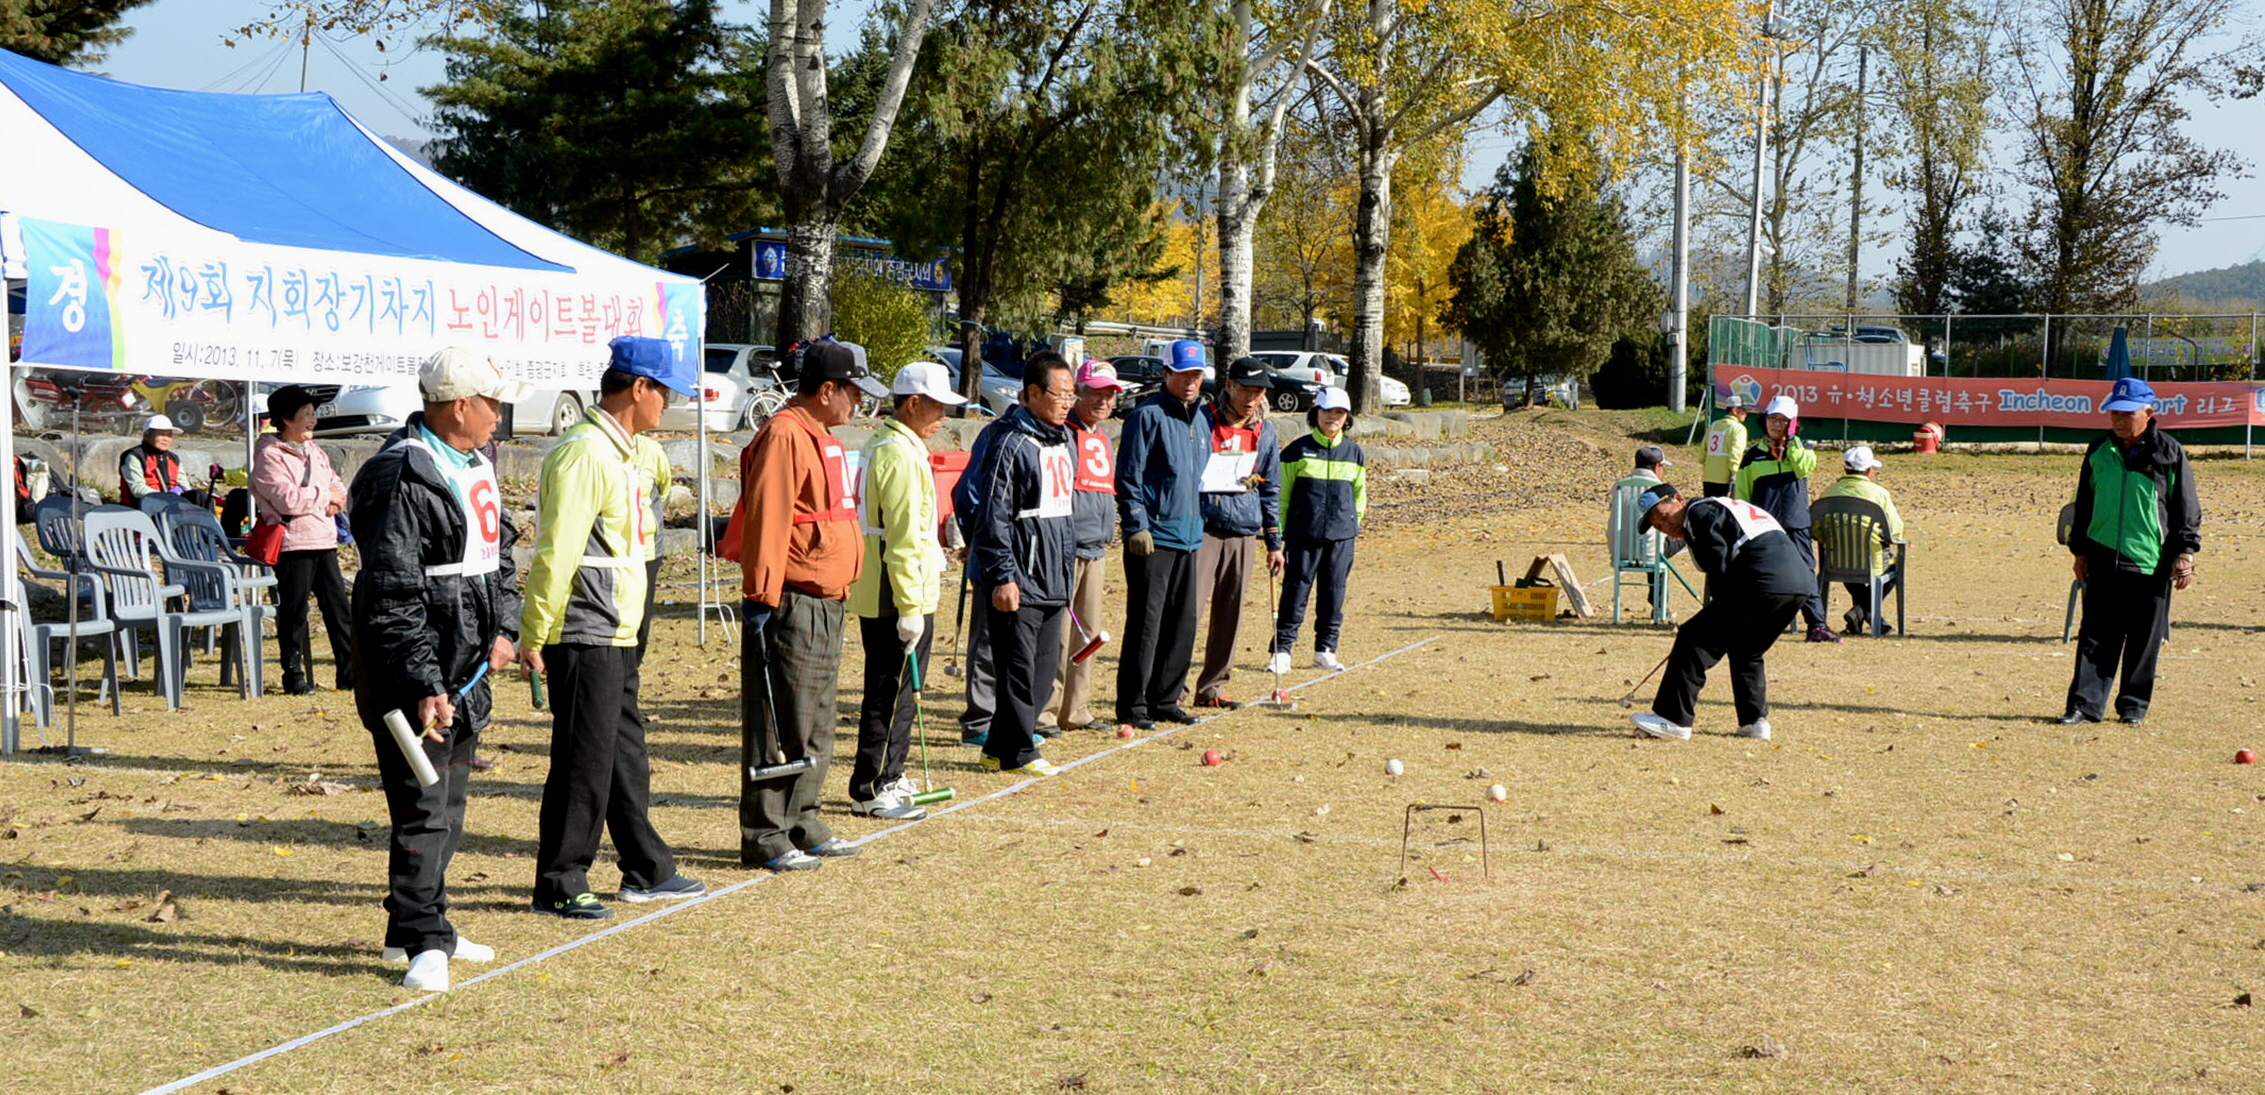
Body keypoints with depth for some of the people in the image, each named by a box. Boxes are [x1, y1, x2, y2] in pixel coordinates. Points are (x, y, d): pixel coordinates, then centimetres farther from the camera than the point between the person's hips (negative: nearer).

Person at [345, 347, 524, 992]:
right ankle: (423, 943, -3)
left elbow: (498, 551, 25)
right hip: (413, 677, -10)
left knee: (448, 801, 17)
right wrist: (425, 686, -24)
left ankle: (417, 925, 28)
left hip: (464, 671, 10)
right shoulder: (403, 479, -18)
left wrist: (503, 627, 9)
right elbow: (393, 598, -22)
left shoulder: (476, 466, 13)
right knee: (422, 806, -8)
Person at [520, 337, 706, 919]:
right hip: (584, 636, -10)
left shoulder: (631, 451, 14)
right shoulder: (584, 453, -18)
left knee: (626, 752, 16)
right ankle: (558, 886, 3)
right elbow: (555, 553, -21)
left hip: (616, 635, 10)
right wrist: (533, 637, -21)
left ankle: (648, 870, 26)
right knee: (583, 760, -5)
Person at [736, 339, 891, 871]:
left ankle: (801, 823, 24)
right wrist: (762, 595, -22)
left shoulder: (822, 439, 19)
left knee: (816, 726, 15)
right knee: (781, 727, -5)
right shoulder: (784, 436, -14)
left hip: (826, 606, 10)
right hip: (791, 605, -10)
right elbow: (765, 521, -20)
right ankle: (763, 837, 0)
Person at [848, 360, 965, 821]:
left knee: (894, 691, 18)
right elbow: (903, 539, -22)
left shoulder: (880, 446, 16)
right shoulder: (901, 455, -17)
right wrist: (911, 607, -21)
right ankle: (870, 791, -1)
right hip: (896, 598, -10)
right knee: (890, 695, -5)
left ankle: (887, 777, 27)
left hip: (875, 595, 10)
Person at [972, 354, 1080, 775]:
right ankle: (1019, 752, 4)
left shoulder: (1064, 442, 15)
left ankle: (1000, 747, 18)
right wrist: (1003, 576, -18)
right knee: (1018, 669, -4)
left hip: (1054, 582, 9)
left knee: (1044, 668, 10)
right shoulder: (1012, 445, -11)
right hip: (1019, 581, -9)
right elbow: (995, 517, -14)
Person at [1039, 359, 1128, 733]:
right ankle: (1043, 712, -6)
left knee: (1087, 633, 12)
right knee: (1056, 633, -9)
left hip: (1095, 551, 9)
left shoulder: (1103, 439, 19)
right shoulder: (1061, 433, -9)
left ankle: (1075, 710, 19)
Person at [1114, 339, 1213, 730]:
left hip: (1188, 536, 8)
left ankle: (1164, 699, 20)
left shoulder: (1198, 419, 16)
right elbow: (1128, 477, -12)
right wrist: (1136, 527, -17)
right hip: (1153, 536, -8)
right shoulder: (1148, 416, -8)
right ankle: (1132, 706, -3)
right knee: (1145, 623, -7)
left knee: (1183, 623, 10)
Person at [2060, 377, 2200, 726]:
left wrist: (2185, 553, -5)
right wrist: (2080, 550, 12)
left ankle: (2134, 704, 16)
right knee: (2096, 635, -1)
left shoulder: (2169, 453, -1)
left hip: (2151, 563, -2)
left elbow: (2187, 509, 1)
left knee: (2144, 639, 5)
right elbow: (2084, 506, 16)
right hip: (2103, 560, 3)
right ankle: (2086, 703, 0)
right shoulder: (2099, 453, 8)